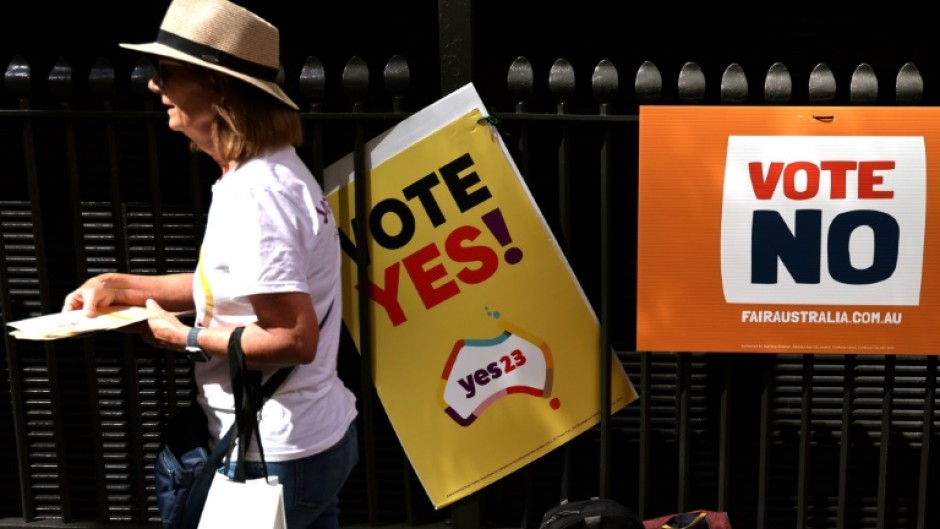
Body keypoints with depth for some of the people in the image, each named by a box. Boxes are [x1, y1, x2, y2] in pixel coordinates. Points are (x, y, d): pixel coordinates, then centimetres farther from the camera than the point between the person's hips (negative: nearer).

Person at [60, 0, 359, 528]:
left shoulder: (252, 195, -25)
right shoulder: (270, 169, 6)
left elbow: (296, 339, -27)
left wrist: (183, 337, -16)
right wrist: (119, 286, 9)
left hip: (277, 457, -9)